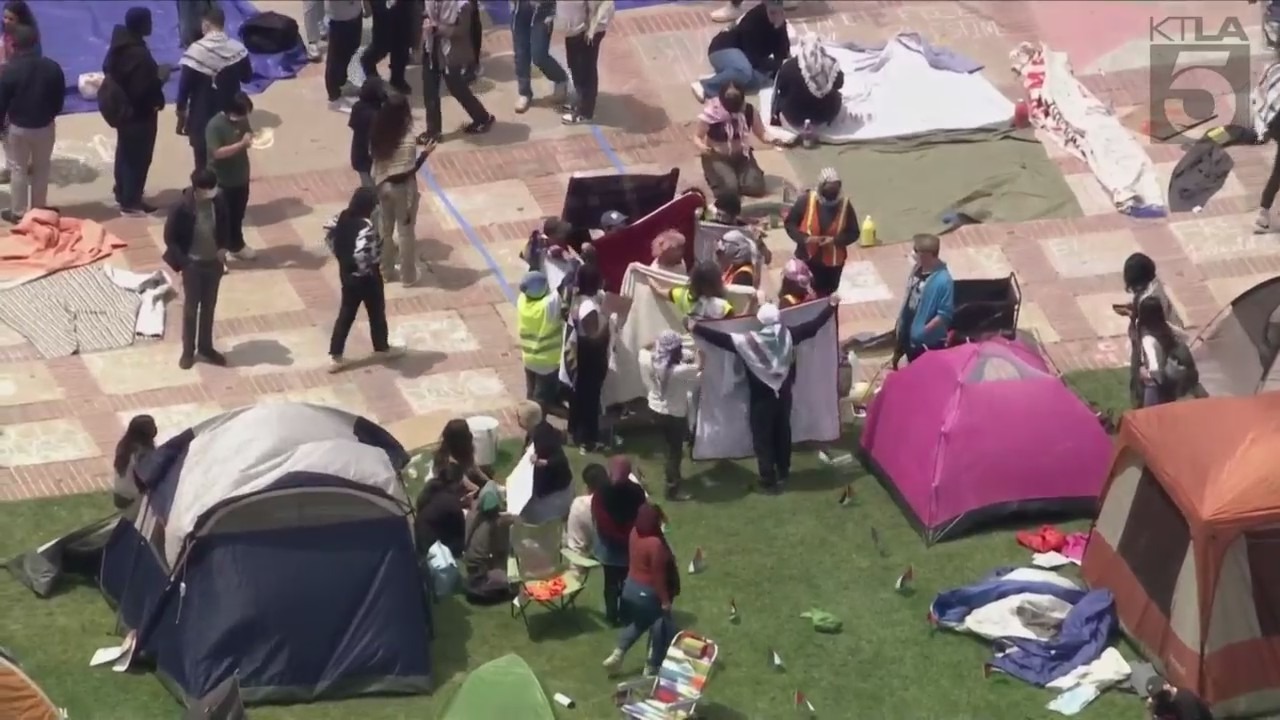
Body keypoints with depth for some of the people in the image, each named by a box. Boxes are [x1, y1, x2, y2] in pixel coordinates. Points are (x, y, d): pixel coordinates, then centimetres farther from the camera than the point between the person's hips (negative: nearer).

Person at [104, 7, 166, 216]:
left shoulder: (119, 44, -3)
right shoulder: (140, 54, -31)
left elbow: (107, 69, 12)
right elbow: (142, 90, -31)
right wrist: (160, 79, -14)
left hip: (122, 109, 9)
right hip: (140, 113, -9)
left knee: (125, 152, 24)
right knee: (139, 157, 4)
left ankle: (122, 193, 38)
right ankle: (131, 202, 12)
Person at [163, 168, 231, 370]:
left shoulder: (218, 202, -11)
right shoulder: (183, 208, -24)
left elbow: (225, 224, 9)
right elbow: (170, 237, -14)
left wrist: (223, 247, -4)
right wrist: (183, 261, -16)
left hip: (214, 262, 4)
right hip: (193, 264, -4)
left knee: (209, 307, 17)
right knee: (191, 308, 9)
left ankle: (206, 347, 34)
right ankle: (188, 351, 24)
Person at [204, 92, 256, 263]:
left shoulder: (242, 120, -1)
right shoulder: (215, 125, -22)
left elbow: (249, 137, 16)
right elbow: (217, 152, -28)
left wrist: (254, 139, -9)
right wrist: (241, 144, -32)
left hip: (241, 177, 7)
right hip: (222, 181, -7)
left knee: (238, 215, 21)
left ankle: (237, 246, 37)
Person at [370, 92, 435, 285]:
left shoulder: (378, 134, -8)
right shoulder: (407, 140, -25)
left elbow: (374, 156, 3)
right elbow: (408, 171, -23)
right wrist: (425, 152, -13)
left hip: (383, 185, 6)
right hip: (402, 188, -6)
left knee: (385, 229, 21)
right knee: (406, 231, 10)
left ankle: (387, 270, 34)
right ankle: (408, 275, 22)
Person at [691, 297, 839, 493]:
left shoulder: (751, 341, -24)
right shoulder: (789, 335, -12)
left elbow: (722, 339, -26)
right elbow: (814, 325, 0)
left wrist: (695, 327, -20)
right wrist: (832, 305, 13)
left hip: (761, 396, -5)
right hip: (783, 393, 5)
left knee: (762, 439, 6)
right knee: (782, 433, 22)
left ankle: (769, 481, 7)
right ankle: (783, 473, 37)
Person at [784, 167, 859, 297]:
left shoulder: (844, 205, -11)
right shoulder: (807, 200, -15)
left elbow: (854, 233, -3)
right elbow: (789, 222, -6)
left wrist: (835, 240, -22)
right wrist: (805, 238, -22)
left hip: (832, 262, 1)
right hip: (807, 258, -1)